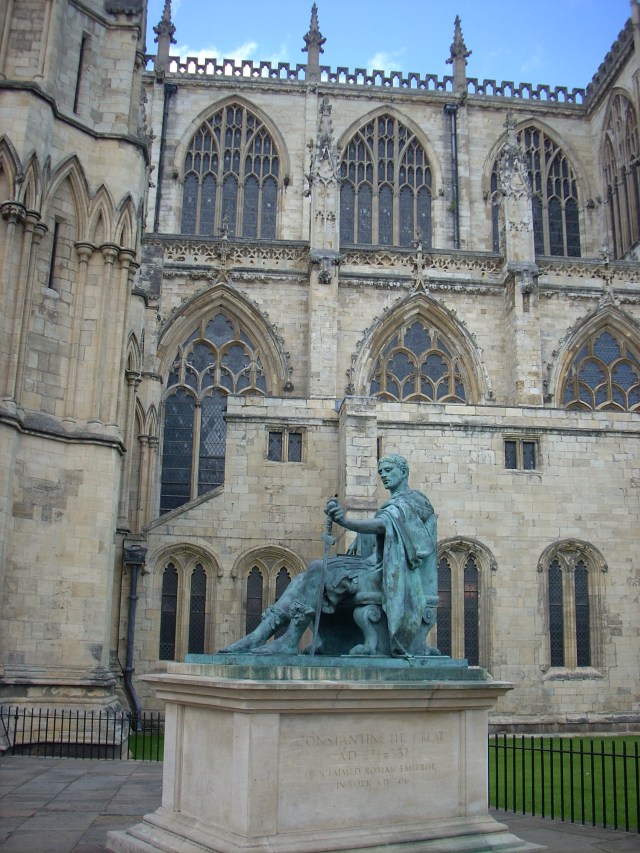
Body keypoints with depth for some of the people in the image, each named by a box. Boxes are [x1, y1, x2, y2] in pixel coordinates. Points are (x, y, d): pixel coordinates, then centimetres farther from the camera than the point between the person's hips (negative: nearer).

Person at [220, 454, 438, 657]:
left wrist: (345, 521, -39)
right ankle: (259, 636, -21)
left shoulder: (412, 501, 0)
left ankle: (290, 641, -28)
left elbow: (381, 525, -23)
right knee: (306, 579, -8)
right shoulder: (392, 507, 30)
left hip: (390, 576, -8)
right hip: (377, 571, 8)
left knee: (319, 569, -25)